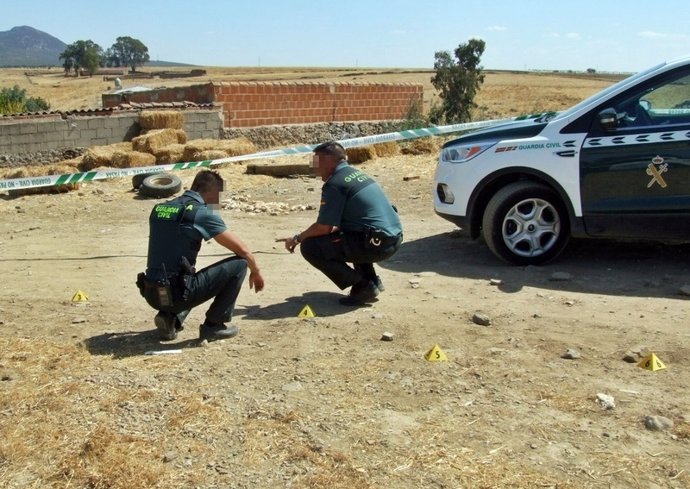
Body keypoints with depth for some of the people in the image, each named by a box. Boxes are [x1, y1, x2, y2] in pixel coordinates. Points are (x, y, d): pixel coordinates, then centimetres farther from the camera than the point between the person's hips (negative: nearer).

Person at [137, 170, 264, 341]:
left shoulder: (158, 209, 12)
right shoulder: (203, 213, -7)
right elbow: (242, 250, -2)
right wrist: (256, 271, 18)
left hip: (152, 295, 7)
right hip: (177, 294, -7)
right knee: (239, 264, 2)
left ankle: (170, 318, 13)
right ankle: (213, 325, 7)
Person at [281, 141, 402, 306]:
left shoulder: (335, 183, -10)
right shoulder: (357, 174, 18)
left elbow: (324, 227, -12)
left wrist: (298, 238, 5)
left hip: (377, 244, -9)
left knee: (310, 247, -6)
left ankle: (362, 286, -5)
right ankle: (371, 280, 22)